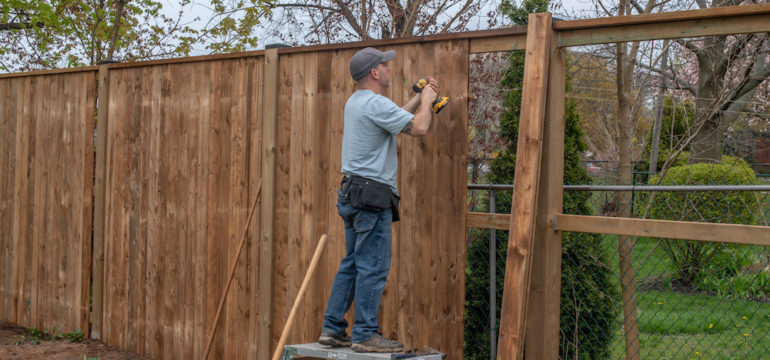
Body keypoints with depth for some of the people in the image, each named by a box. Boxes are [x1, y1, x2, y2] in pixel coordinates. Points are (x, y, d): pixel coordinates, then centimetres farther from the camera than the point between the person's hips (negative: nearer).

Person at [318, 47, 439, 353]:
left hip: (352, 194, 10)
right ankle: (365, 334, -3)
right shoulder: (375, 103, -15)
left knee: (351, 264, 13)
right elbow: (418, 127, -18)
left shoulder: (355, 102, 17)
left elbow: (394, 118, 30)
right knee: (373, 267, -6)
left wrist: (419, 99, 26)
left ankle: (332, 329, 15)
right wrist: (426, 101, 0)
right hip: (373, 195, -10)